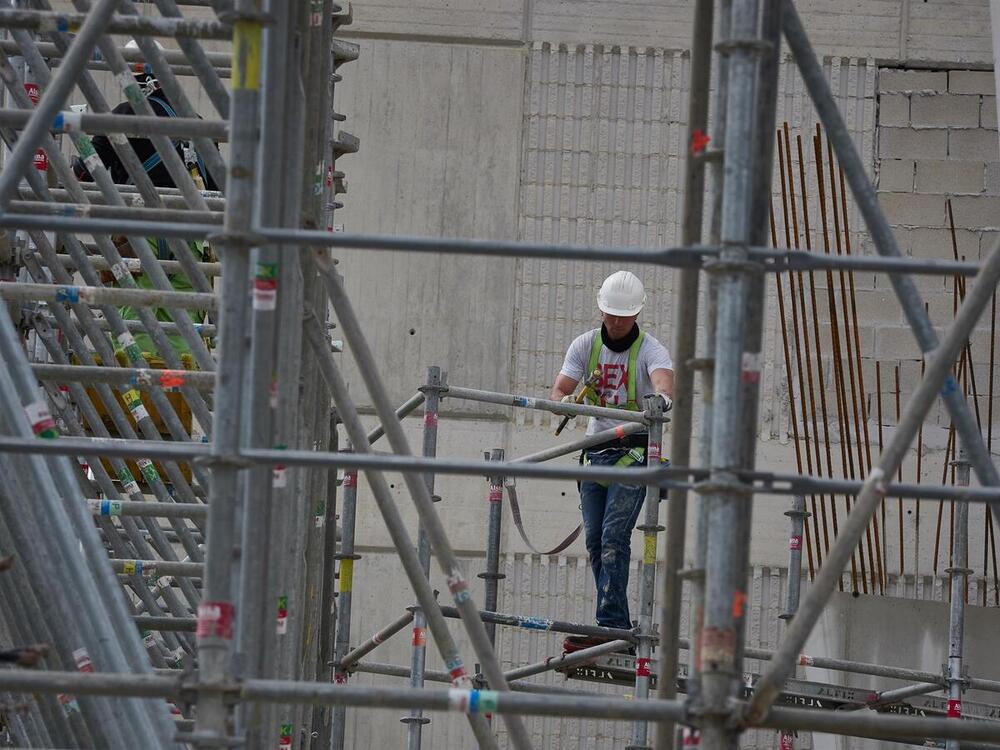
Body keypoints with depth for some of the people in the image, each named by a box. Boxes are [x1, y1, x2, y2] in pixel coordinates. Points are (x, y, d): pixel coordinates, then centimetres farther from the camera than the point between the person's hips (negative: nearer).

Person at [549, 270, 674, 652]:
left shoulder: (649, 349, -9)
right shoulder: (585, 345, 4)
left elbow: (664, 380, -29)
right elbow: (559, 390, -3)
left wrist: (662, 398, -54)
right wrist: (566, 401, -28)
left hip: (634, 452, -5)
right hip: (596, 448, 5)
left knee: (614, 538, -15)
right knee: (595, 541, 5)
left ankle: (609, 626, -17)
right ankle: (617, 625, 12)